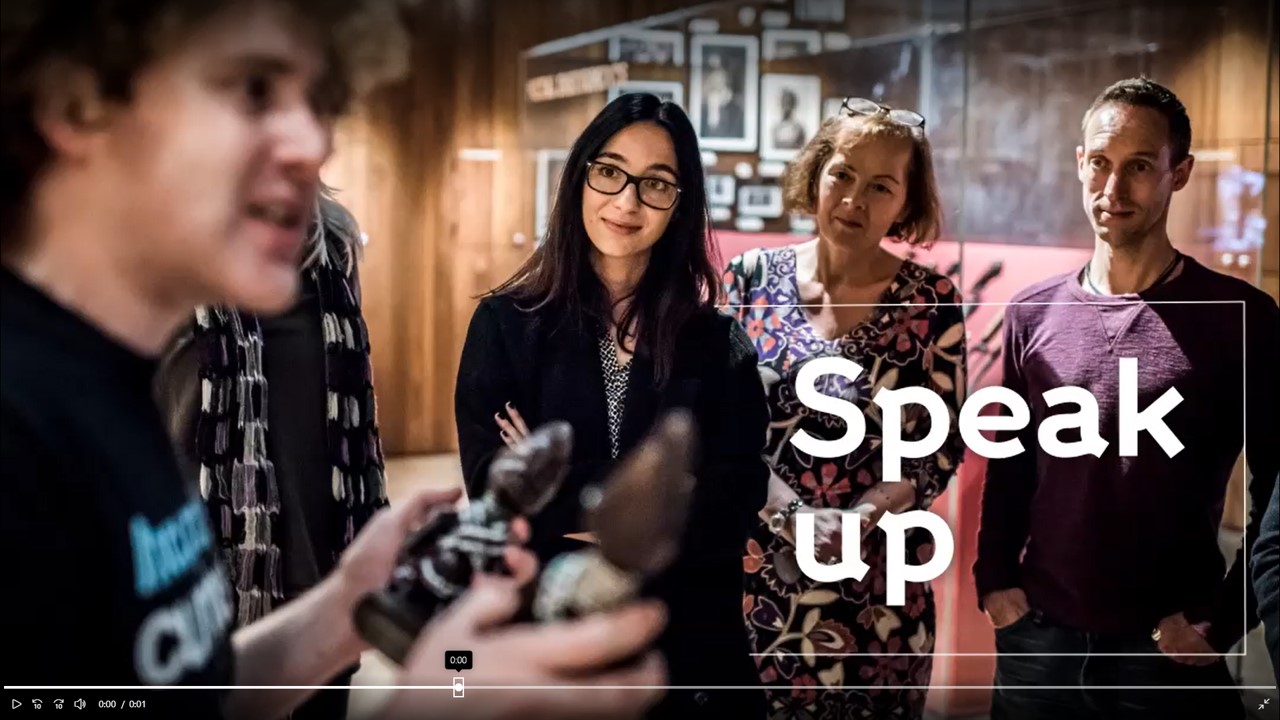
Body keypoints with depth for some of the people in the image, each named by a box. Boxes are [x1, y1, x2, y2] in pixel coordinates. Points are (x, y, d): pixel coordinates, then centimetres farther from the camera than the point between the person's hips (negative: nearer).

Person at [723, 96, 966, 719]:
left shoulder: (931, 303, -4)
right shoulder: (750, 278, -2)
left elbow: (943, 445, -2)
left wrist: (864, 516, -17)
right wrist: (790, 515, -16)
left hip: (879, 580, 0)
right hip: (758, 569, 1)